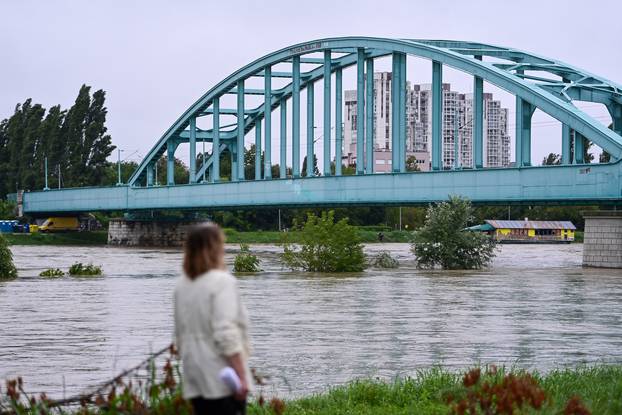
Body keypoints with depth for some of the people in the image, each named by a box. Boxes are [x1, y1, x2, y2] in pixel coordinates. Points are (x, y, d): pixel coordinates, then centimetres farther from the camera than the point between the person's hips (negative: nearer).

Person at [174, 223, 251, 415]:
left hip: (195, 377, 7)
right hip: (222, 377, -7)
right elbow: (226, 333, -20)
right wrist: (241, 376, -17)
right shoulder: (222, 281, -13)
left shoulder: (182, 285, 9)